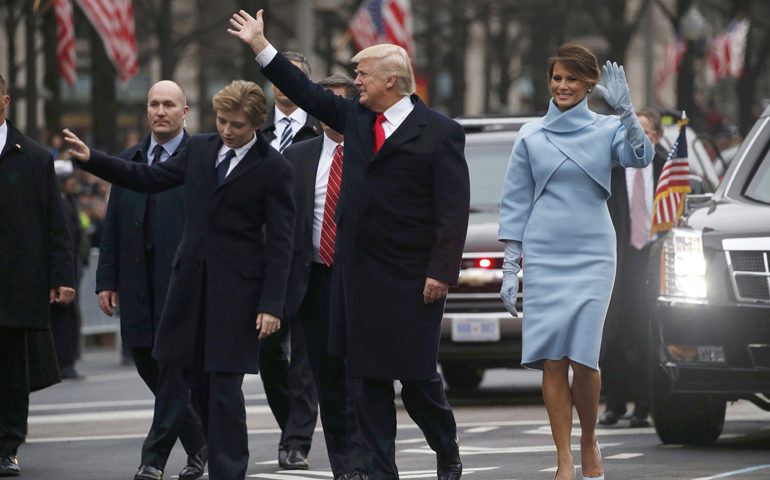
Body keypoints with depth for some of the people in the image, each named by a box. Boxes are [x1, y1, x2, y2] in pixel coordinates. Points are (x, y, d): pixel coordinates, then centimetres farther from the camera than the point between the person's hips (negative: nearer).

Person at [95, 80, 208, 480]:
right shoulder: (128, 160, 15)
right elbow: (113, 225, 15)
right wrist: (107, 279, 9)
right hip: (137, 279, 6)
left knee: (175, 364, -6)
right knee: (146, 362, 7)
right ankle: (199, 443, 20)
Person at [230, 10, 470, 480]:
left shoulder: (441, 133, -8)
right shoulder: (356, 115, 10)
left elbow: (454, 210, -10)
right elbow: (308, 93, 22)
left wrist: (441, 273, -16)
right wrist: (260, 46, 21)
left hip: (409, 278, -6)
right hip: (358, 273, 6)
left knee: (416, 372, 0)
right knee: (369, 375, 6)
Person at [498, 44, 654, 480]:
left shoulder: (606, 130, 4)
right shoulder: (531, 136, 8)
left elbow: (640, 157, -16)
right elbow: (515, 203, 9)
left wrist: (626, 111, -31)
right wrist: (510, 270, 4)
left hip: (592, 257, -1)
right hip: (543, 258, 1)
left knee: (583, 358, -8)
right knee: (552, 360, -5)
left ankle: (590, 441, 16)